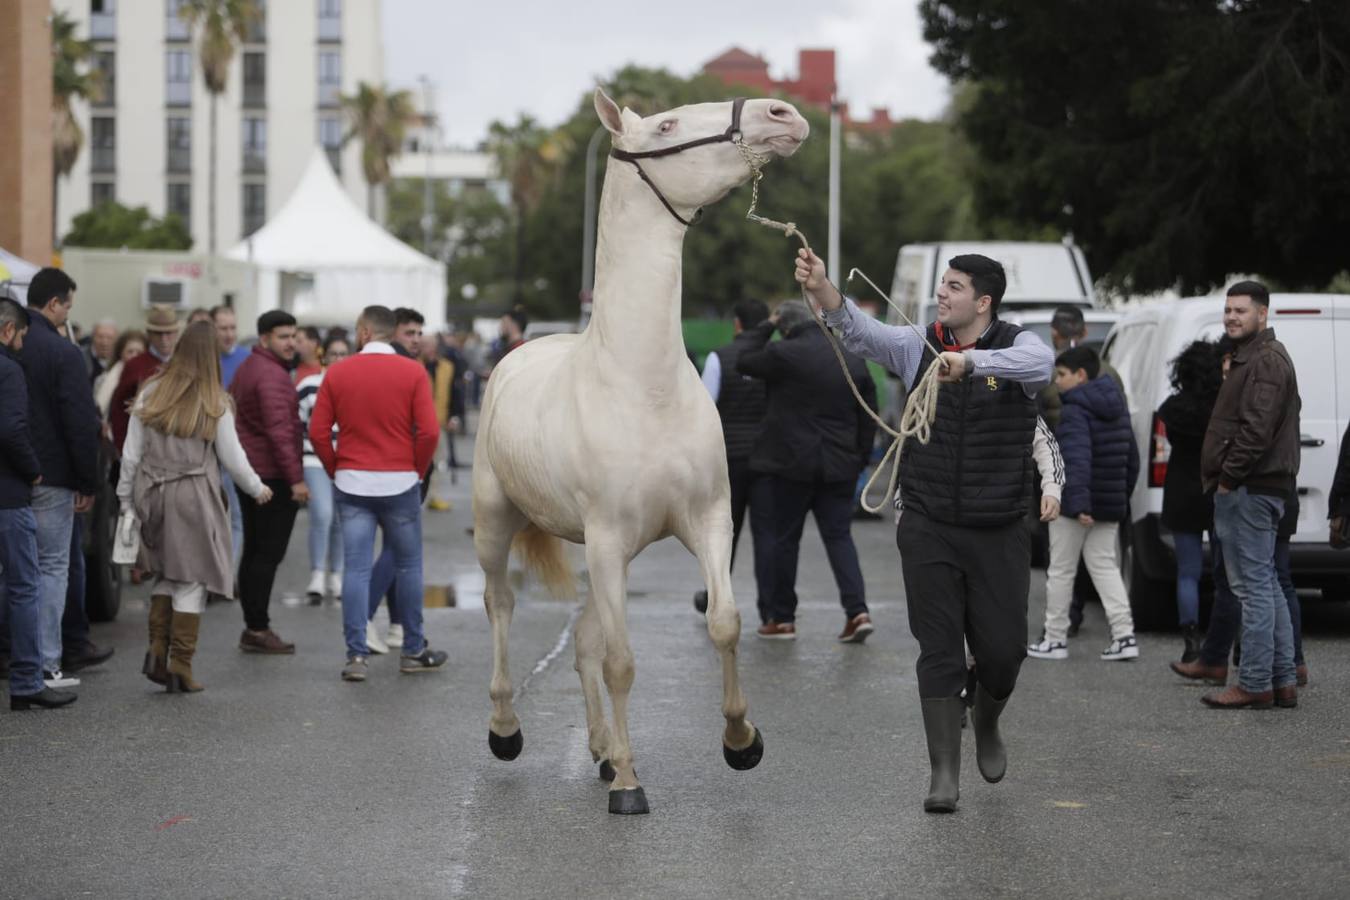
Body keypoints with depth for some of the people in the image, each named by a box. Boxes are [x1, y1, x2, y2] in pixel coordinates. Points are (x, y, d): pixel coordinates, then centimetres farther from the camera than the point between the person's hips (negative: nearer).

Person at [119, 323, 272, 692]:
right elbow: (232, 457, -2)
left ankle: (157, 650, 5)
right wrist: (257, 489, 15)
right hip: (193, 496, -3)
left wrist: (126, 498, 13)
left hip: (152, 493, 3)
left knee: (166, 573, 18)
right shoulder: (215, 402, -7)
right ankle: (180, 668, 4)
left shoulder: (151, 393, 1)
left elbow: (131, 452, 3)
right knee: (191, 579, 4)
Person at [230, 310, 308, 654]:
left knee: (254, 550, 12)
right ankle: (258, 628, -8)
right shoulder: (272, 375, -16)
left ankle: (252, 626, 16)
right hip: (273, 476, -10)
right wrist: (296, 478, -24)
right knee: (269, 552, -8)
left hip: (248, 472, 10)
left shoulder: (247, 368, 16)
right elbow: (279, 431, -23)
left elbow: (232, 414, 25)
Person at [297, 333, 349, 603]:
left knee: (341, 521, 6)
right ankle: (317, 576, -12)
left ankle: (335, 576, 18)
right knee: (322, 515, -18)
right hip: (316, 462, -3)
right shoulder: (308, 386, 0)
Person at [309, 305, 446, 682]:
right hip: (399, 481, -1)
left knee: (356, 569, 2)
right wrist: (417, 469, 4)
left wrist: (336, 470, 10)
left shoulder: (337, 373, -1)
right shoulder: (413, 373, -5)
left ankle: (356, 654, -3)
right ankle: (414, 651, 19)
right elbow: (428, 431, -11)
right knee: (408, 565, 12)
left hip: (351, 483, 1)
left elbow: (318, 432, -3)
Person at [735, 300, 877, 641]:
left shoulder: (785, 354, -12)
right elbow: (868, 417, 10)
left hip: (791, 464, -5)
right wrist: (859, 458, 15)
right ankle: (857, 610, -9)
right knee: (839, 536, 6)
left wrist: (766, 326, 11)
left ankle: (781, 618, 11)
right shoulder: (854, 359, 7)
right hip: (839, 465, 5)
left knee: (783, 539, 6)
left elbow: (745, 362, 4)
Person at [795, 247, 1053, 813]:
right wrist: (820, 288, -33)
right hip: (928, 528, 1)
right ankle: (944, 772, 5)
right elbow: (859, 331, -14)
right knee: (938, 649, -2)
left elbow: (1040, 364, -28)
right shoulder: (918, 347, 3)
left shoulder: (1015, 346, -4)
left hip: (998, 532, -1)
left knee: (1002, 650, 3)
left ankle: (985, 725, 36)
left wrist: (970, 362, -42)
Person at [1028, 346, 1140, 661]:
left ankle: (1055, 639, 11)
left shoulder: (1074, 412, -16)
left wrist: (1079, 503, -35)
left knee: (1061, 571, 4)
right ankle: (1124, 635, 2)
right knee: (1104, 565, 13)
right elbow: (1132, 458, 17)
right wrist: (1124, 496, 22)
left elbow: (1077, 460, -28)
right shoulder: (1118, 409, 11)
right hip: (1110, 504, 8)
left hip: (1074, 505, -8)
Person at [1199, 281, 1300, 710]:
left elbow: (1257, 429, -24)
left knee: (1254, 585, -9)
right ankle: (1283, 681, 17)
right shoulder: (1251, 357, 21)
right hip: (1260, 487, 11)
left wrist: (1228, 477, -17)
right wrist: (1226, 478, 19)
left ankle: (1255, 685, -7)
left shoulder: (1265, 361, -14)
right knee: (1266, 585, 13)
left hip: (1249, 490, -11)